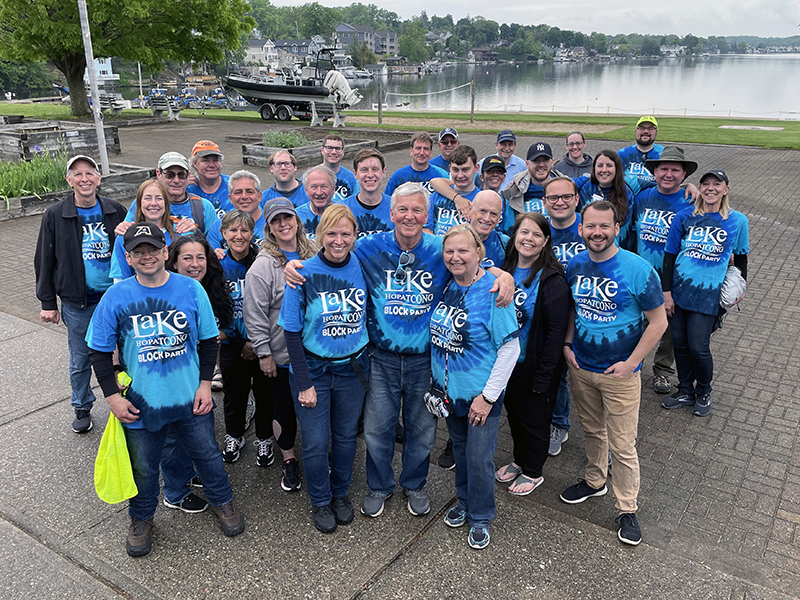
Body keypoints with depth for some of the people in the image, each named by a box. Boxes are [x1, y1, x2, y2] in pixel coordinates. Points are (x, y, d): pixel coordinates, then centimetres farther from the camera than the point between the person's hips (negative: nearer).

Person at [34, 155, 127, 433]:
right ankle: (82, 408, 32)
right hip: (77, 303, -1)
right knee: (80, 359, 12)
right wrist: (48, 302, -1)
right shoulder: (55, 216, -3)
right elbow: (44, 261, 1)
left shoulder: (116, 211, 0)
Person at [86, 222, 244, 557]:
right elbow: (100, 352, -2)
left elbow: (208, 340, 1)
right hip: (141, 404, 0)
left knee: (207, 454, 18)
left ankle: (222, 501, 43)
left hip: (191, 400, 1)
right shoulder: (116, 298, -10)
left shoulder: (191, 289, -8)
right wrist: (113, 397, -6)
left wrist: (205, 384, -4)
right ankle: (141, 519, 43)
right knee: (143, 468, 17)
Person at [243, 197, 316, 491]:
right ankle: (289, 460, 32)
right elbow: (255, 315, -11)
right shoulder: (263, 265, -12)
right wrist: (264, 353, -11)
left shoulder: (312, 256, 2)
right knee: (285, 408, 11)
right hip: (280, 355, -3)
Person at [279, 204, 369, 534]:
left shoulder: (362, 268, -7)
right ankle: (320, 501, 32)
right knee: (315, 442, 7)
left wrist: (367, 361, 2)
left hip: (352, 367, 3)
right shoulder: (304, 274, -14)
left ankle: (341, 493, 41)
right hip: (313, 367, -2)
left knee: (346, 435, 16)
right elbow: (292, 333, -10)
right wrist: (304, 383, -11)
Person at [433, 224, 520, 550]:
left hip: (480, 394, -5)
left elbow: (510, 348, -17)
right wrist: (435, 377, 10)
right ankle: (464, 502, 44)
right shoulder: (446, 285, -1)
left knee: (478, 458, 6)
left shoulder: (494, 291, -19)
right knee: (459, 448, 22)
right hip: (448, 388, 6)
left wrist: (488, 395, -17)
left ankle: (480, 517, 29)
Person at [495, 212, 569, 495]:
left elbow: (556, 331, -19)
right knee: (514, 413, 22)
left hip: (535, 365, -6)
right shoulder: (506, 270, 1)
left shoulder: (552, 279, -19)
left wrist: (543, 375, -20)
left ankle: (533, 472, 34)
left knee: (534, 419, 12)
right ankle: (519, 460, 45)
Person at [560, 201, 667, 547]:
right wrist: (567, 344, 1)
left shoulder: (639, 270, -18)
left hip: (620, 373, -4)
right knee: (592, 430, 22)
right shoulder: (574, 266, -3)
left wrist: (630, 363, -14)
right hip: (580, 367, 5)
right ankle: (595, 481, 44)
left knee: (622, 444, 3)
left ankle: (627, 509, 22)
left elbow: (658, 322, -12)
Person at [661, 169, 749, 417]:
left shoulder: (737, 221, 0)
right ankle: (685, 391, 30)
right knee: (680, 343, 10)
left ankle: (703, 394, 25)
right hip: (679, 288, 2)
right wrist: (666, 292, -2)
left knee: (698, 348, -2)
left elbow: (741, 257, 13)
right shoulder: (684, 216, 0)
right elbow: (669, 255, 2)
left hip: (708, 294, -2)